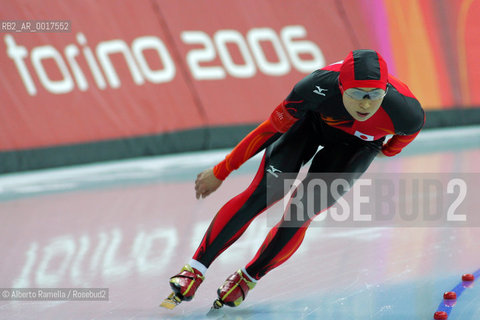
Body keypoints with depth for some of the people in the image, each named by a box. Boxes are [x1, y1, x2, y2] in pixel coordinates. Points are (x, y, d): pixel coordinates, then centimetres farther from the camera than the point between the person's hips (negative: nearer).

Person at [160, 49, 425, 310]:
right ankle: (195, 270, -6)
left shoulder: (404, 111, -37)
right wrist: (220, 172, -16)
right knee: (263, 192, -16)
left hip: (357, 145, 1)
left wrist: (389, 151, 13)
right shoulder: (319, 87, -39)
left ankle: (248, 278, 12)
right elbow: (272, 127, -24)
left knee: (298, 217, -12)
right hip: (312, 119, -1)